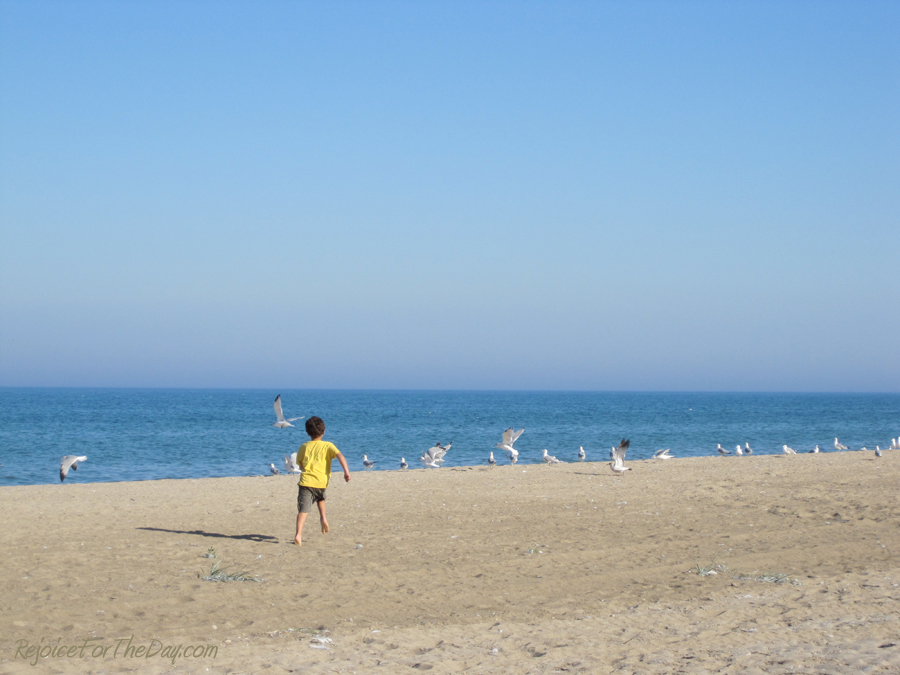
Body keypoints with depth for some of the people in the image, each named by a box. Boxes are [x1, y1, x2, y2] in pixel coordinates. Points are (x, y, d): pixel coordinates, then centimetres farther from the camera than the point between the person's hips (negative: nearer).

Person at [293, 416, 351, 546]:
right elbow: (339, 455, -9)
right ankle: (323, 517, 13)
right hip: (321, 482, 1)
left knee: (303, 509, -9)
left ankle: (298, 534, -25)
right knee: (320, 498, 34)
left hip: (306, 481, -1)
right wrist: (346, 471, -16)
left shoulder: (304, 447, 13)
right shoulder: (327, 445, 8)